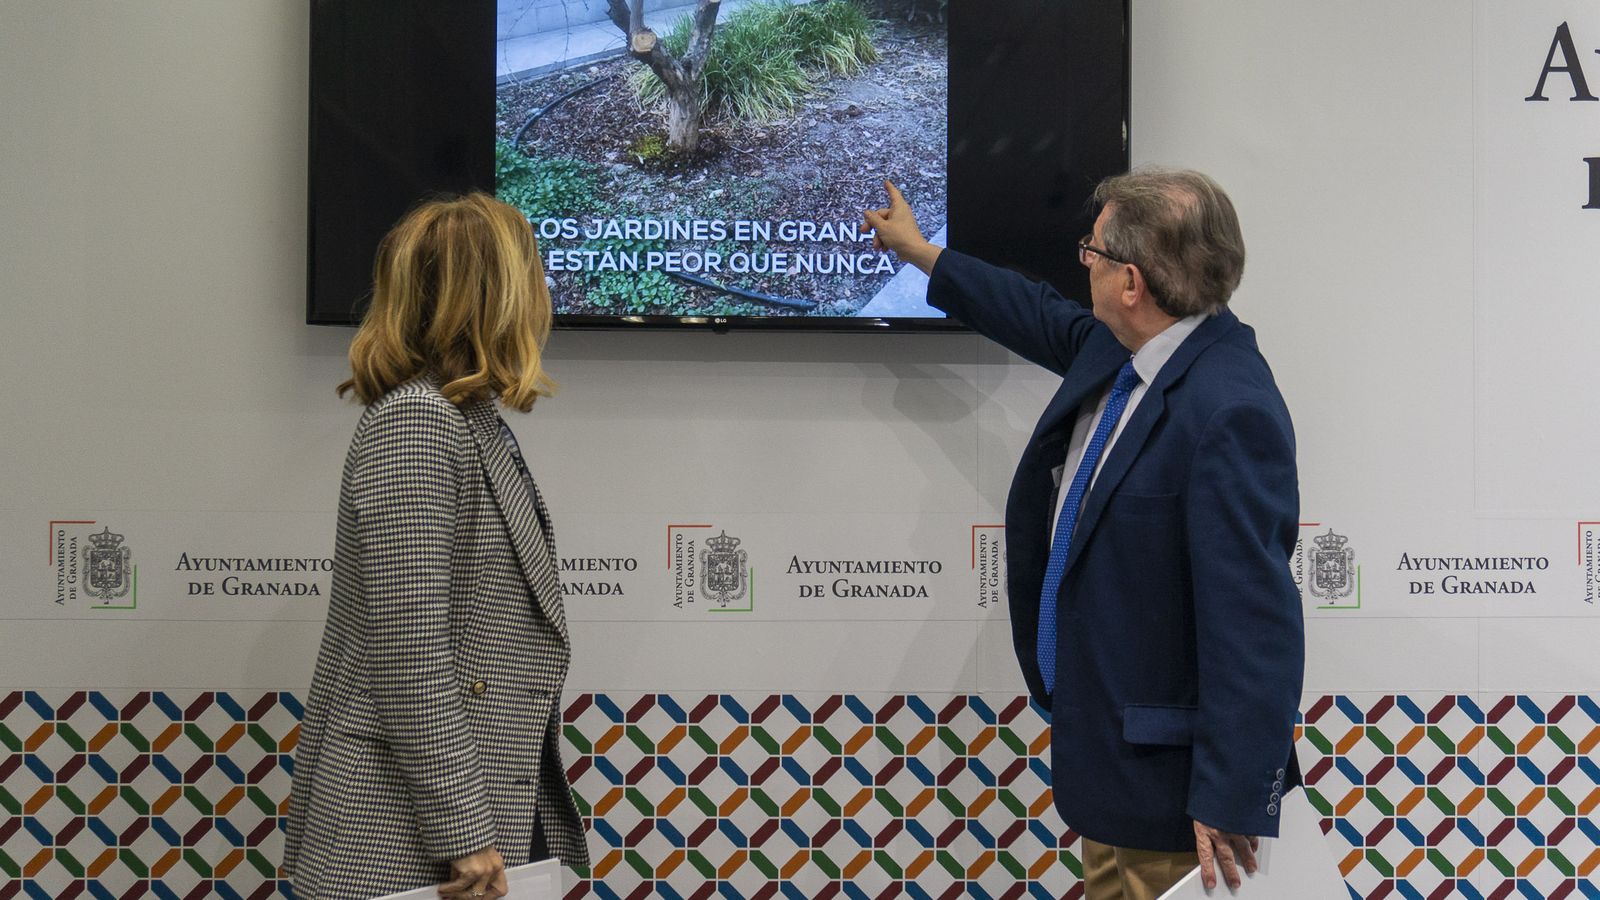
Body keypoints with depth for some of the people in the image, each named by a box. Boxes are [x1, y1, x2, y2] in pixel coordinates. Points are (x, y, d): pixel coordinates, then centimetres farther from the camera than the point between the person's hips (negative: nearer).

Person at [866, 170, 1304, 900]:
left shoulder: (1230, 414, -28)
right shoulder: (1113, 348, 1)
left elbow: (1253, 616, -30)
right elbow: (1043, 318, 26)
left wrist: (1231, 804, -28)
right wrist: (920, 253, 37)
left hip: (1163, 771, -10)